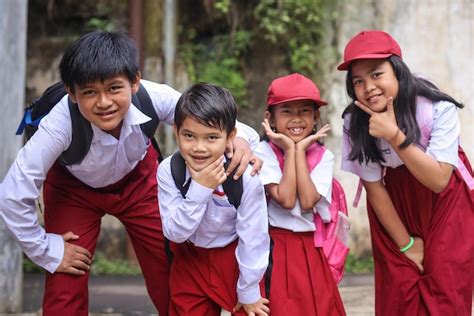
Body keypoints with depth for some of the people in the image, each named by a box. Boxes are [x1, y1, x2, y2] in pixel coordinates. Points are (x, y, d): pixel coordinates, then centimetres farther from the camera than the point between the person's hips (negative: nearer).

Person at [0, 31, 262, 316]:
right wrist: (48, 251, -21)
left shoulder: (153, 98, -34)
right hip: (74, 188, -2)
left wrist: (239, 137, -40)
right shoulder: (59, 125, -39)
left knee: (172, 275, 3)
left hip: (138, 178, 2)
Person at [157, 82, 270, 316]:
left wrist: (248, 292, -9)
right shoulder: (168, 171, -20)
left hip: (236, 258, -2)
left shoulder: (245, 177, -27)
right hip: (190, 261, 2)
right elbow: (174, 232, -21)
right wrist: (200, 189, -33)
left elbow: (252, 238, -18)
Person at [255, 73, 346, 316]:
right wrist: (289, 150, -12)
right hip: (275, 248, -3)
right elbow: (286, 200, -18)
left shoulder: (323, 157, 2)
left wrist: (300, 150, -10)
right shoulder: (264, 151, -6)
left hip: (311, 250, 3)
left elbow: (307, 202, -14)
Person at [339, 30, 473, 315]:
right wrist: (406, 244, -4)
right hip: (394, 203, 2)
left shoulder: (439, 109, -27)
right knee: (400, 292, -1)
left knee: (445, 290, -6)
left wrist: (394, 136, -38)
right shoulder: (355, 122, -21)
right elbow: (374, 188, -11)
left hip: (446, 201, -1)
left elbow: (438, 181, -27)